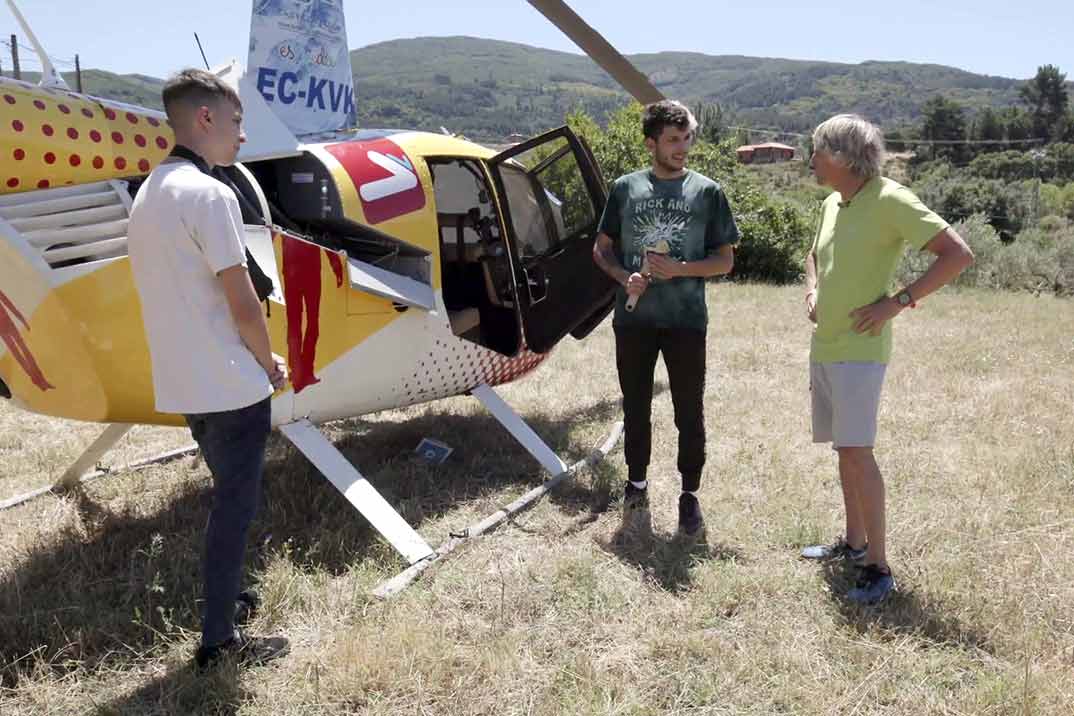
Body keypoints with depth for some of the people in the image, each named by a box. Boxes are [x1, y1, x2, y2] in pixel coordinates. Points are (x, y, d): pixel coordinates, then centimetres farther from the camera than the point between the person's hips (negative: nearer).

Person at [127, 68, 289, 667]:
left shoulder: (149, 193, 11)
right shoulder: (210, 195, -17)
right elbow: (242, 303, -19)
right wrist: (270, 364, -1)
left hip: (183, 385, 9)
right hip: (230, 385, -9)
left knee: (229, 499, 22)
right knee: (235, 506, 4)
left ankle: (223, 621, 34)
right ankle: (219, 639, 14)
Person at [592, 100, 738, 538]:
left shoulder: (707, 192, 2)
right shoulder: (626, 188, 6)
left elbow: (725, 259, 3)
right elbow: (601, 249, 11)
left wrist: (680, 269, -14)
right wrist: (625, 277, -9)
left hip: (686, 320, -1)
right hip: (634, 318, 2)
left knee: (689, 412, 4)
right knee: (635, 407, 12)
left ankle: (690, 495, 18)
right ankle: (637, 486, 29)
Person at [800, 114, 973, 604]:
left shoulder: (890, 201, -14)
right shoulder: (832, 204, 10)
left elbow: (959, 255, -16)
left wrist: (898, 301, -18)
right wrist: (812, 291, 10)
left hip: (858, 351, -8)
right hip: (824, 347, 8)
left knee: (856, 452, -11)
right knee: (845, 449, 15)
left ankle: (878, 567, -1)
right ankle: (854, 542, 28)